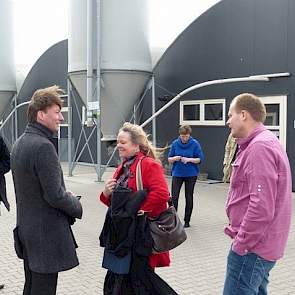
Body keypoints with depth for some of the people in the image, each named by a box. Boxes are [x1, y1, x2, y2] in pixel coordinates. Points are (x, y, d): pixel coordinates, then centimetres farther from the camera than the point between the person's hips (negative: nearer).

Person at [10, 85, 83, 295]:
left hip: (26, 228, 9)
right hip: (46, 233, -9)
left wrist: (68, 199, 11)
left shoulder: (20, 143, 8)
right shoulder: (43, 146, -21)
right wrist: (77, 207, -4)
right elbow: (55, 195, -23)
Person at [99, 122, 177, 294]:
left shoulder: (149, 165, -12)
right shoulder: (122, 168, 14)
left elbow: (161, 194, -26)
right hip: (121, 232, 8)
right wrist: (107, 194, -2)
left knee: (139, 277, -1)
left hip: (140, 233, -8)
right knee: (119, 276, 16)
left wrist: (141, 211, -17)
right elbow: (115, 202, 19)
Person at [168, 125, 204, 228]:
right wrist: (175, 158, -18)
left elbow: (200, 159, -6)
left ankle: (187, 221, 20)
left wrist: (189, 159, -20)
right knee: (174, 197, -5)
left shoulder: (195, 144, -7)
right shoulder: (175, 143, -2)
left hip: (191, 174, -1)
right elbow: (169, 159, 3)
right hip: (177, 174, 1)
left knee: (189, 198, 8)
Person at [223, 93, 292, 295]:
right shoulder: (265, 142, 14)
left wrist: (242, 243, -18)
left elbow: (261, 207, -27)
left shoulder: (259, 147, -20)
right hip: (259, 243, 10)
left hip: (251, 248, -10)